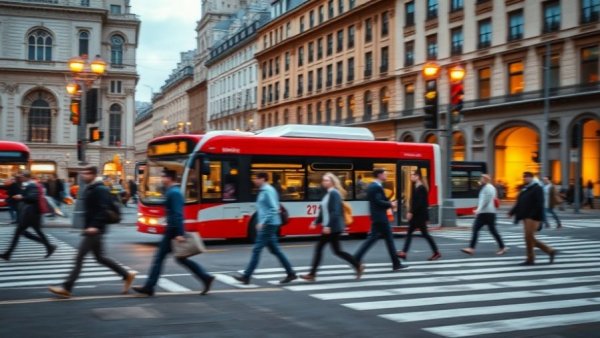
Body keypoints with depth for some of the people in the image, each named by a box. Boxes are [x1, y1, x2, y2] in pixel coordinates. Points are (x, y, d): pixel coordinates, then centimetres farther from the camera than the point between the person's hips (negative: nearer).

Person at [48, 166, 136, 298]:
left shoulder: (100, 189, -14)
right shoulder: (90, 189, 17)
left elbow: (103, 209, -24)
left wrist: (95, 226, -31)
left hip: (95, 229, -10)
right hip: (90, 229, 10)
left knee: (79, 257, -8)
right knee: (100, 257, 14)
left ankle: (66, 288, -4)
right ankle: (126, 275, 20)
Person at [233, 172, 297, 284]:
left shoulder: (268, 191, -14)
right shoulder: (263, 191, 16)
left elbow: (274, 209, -21)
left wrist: (263, 222, -22)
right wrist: (260, 222, 19)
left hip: (268, 225, -10)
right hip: (267, 225, 10)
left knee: (257, 249, -7)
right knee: (275, 250, 11)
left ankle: (246, 276, -3)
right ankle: (291, 273, 14)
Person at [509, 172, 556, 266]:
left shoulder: (537, 188, -9)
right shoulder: (525, 189, 15)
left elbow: (539, 204, -17)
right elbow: (519, 204, 16)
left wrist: (534, 216, -24)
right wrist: (512, 212, 5)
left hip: (533, 217, -9)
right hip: (526, 217, 9)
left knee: (529, 237, -9)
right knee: (530, 238, 10)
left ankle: (530, 259, 1)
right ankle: (550, 251, 21)